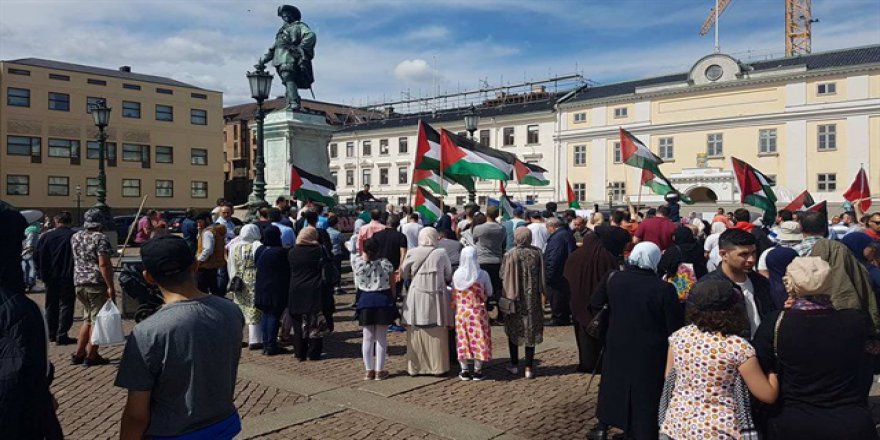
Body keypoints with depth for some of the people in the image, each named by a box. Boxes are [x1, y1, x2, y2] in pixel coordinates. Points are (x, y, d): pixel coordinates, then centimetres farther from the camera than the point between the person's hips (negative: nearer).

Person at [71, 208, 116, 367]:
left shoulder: (75, 237, 11)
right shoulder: (100, 238, -12)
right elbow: (103, 264, -19)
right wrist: (111, 286, -18)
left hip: (79, 283, 7)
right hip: (97, 283, -7)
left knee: (88, 319, 20)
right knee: (97, 320, 2)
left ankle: (79, 354, 22)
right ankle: (91, 356, 6)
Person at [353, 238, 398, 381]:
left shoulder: (357, 263, -10)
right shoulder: (386, 264, -12)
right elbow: (392, 287, -3)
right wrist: (392, 302, 9)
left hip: (365, 301, 2)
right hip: (383, 300, -1)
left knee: (368, 337, 10)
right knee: (381, 337, 7)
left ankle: (369, 370, 15)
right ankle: (379, 371, 12)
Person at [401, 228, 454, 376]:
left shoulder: (412, 253, -4)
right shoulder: (441, 254, -4)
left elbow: (403, 274, 5)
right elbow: (449, 276, 4)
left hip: (416, 298, 0)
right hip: (437, 297, 0)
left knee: (416, 333, 9)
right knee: (437, 334, 8)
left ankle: (415, 367, 14)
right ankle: (437, 366, 13)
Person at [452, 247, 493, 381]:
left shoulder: (456, 274, -3)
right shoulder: (482, 274, -11)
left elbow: (453, 296, 5)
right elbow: (489, 293, 1)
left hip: (460, 312, 3)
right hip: (478, 312, -3)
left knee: (462, 340, 10)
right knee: (478, 339, 6)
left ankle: (464, 370, 15)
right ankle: (477, 371, 10)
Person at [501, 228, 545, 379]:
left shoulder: (509, 255, -12)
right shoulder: (537, 253, -4)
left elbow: (503, 277, -8)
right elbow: (542, 277, 2)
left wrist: (505, 296, 4)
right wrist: (543, 292, 12)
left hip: (514, 298, -2)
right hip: (533, 299, 2)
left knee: (513, 330, 14)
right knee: (531, 330, 8)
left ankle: (514, 365, 20)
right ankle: (529, 367, 9)